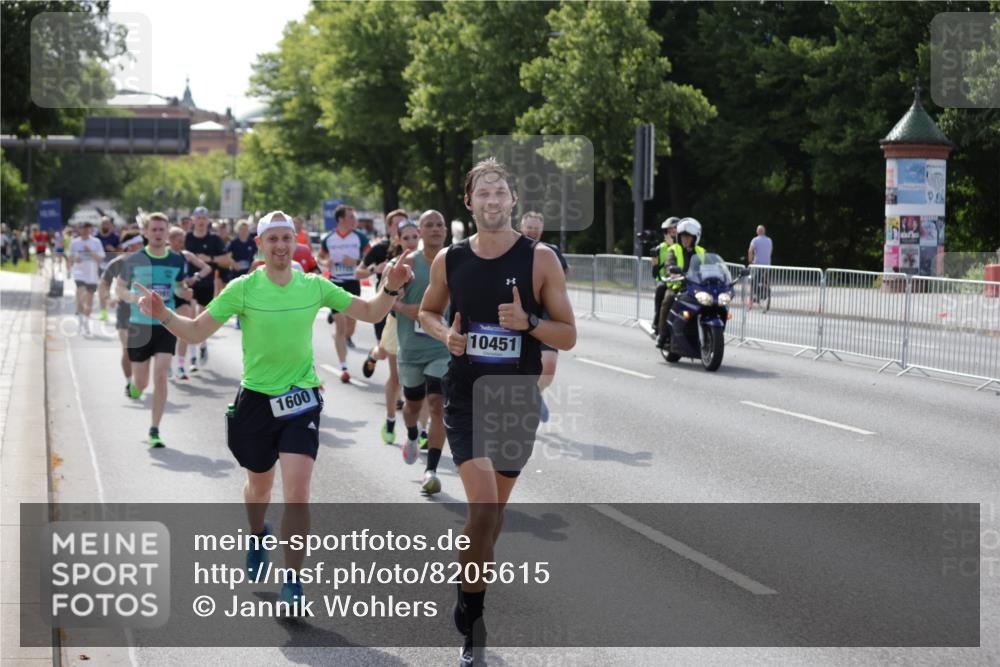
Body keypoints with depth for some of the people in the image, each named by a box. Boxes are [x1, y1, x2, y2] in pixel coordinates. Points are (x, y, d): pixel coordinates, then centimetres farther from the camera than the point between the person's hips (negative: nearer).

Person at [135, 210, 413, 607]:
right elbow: (196, 332, -5)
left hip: (301, 400, 0)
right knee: (259, 486, 19)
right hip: (256, 399, 0)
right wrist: (164, 316, -23)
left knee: (297, 491, -14)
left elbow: (370, 313, 5)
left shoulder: (314, 286, -3)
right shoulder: (243, 288, -8)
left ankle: (293, 581, -3)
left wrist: (391, 289, -14)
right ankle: (257, 537, 53)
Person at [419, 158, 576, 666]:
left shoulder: (540, 259, -6)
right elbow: (427, 311, 17)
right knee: (483, 506, -16)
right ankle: (471, 622, -3)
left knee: (495, 507, 13)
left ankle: (473, 590, 36)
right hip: (466, 394, -1)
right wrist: (445, 333, -4)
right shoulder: (449, 260, -1)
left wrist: (528, 321, -23)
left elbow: (568, 337, -4)